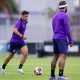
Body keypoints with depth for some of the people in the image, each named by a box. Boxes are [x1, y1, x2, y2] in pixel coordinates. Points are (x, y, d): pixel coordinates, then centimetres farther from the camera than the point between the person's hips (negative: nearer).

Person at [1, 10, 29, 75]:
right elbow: (15, 30, -36)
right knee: (10, 56, 8)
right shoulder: (19, 22, -20)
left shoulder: (25, 22, 6)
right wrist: (22, 36, -43)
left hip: (20, 41, 7)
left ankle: (20, 68, -11)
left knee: (25, 53, -16)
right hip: (14, 41, -7)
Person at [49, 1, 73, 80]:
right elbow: (67, 29, -14)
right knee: (63, 56, -11)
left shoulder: (55, 16, 16)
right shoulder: (65, 15, -10)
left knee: (55, 56, 11)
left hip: (55, 38, 8)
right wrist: (70, 41, -9)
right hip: (62, 38, -8)